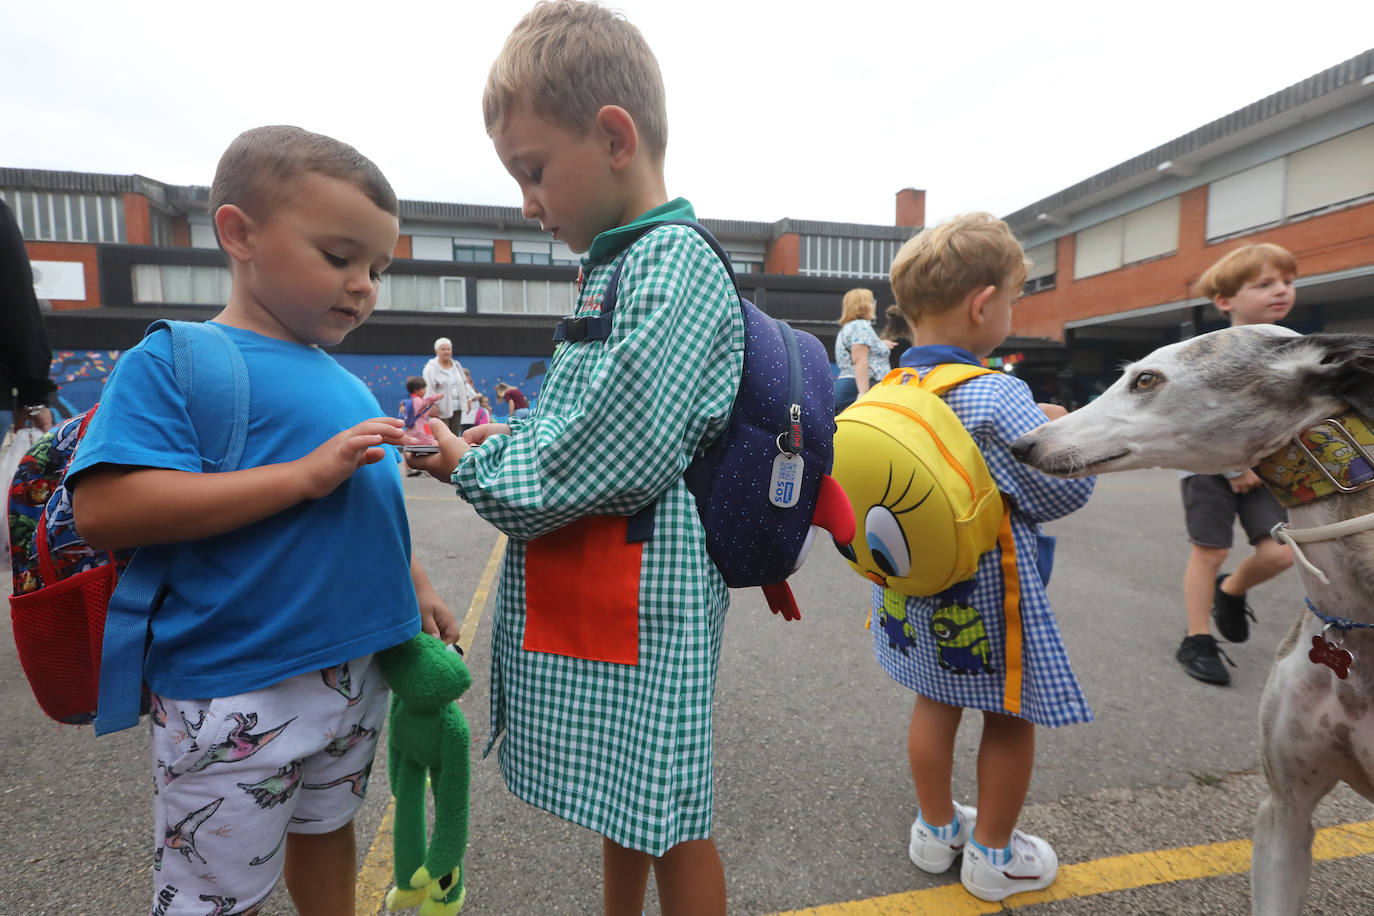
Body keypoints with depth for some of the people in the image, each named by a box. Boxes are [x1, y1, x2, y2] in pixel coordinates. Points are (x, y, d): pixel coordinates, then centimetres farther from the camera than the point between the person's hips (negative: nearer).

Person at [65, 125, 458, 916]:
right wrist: (307, 472, -28)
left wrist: (417, 590, 13)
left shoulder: (345, 382, 9)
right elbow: (105, 510, -24)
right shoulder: (175, 362, -11)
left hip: (357, 669, 7)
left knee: (326, 828, 27)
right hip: (237, 695, -6)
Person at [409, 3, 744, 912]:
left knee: (668, 820, 9)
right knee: (620, 801, 25)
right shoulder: (619, 267, 14)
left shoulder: (675, 265, -16)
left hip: (644, 602, -9)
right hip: (601, 593, 10)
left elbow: (626, 453, -25)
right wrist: (515, 438, 4)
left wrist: (474, 467, -11)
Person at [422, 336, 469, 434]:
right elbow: (428, 388, -14)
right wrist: (433, 404, -22)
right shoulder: (431, 367, -5)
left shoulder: (456, 365, 14)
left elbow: (464, 383, 22)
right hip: (441, 409, -6)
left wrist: (466, 399, 15)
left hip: (457, 407, 6)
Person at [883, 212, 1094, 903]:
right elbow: (1065, 489, -18)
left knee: (935, 703, 23)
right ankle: (993, 855, 35)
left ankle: (936, 828, 43)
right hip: (986, 590, -6)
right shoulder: (997, 397, -24)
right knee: (1010, 716, 16)